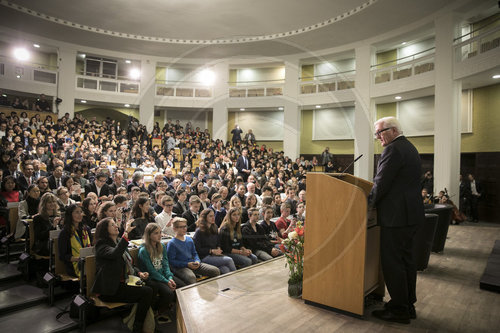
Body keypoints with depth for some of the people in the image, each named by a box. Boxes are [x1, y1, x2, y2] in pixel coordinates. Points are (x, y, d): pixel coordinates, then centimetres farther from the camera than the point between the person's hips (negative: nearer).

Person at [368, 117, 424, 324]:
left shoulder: (393, 149, -16)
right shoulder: (409, 148, 16)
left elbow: (381, 184, -19)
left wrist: (369, 204, -5)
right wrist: (375, 200, 17)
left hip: (396, 216, -11)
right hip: (411, 213, 11)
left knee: (392, 262, -1)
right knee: (406, 259, 17)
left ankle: (399, 310, 9)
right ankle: (408, 305, 28)